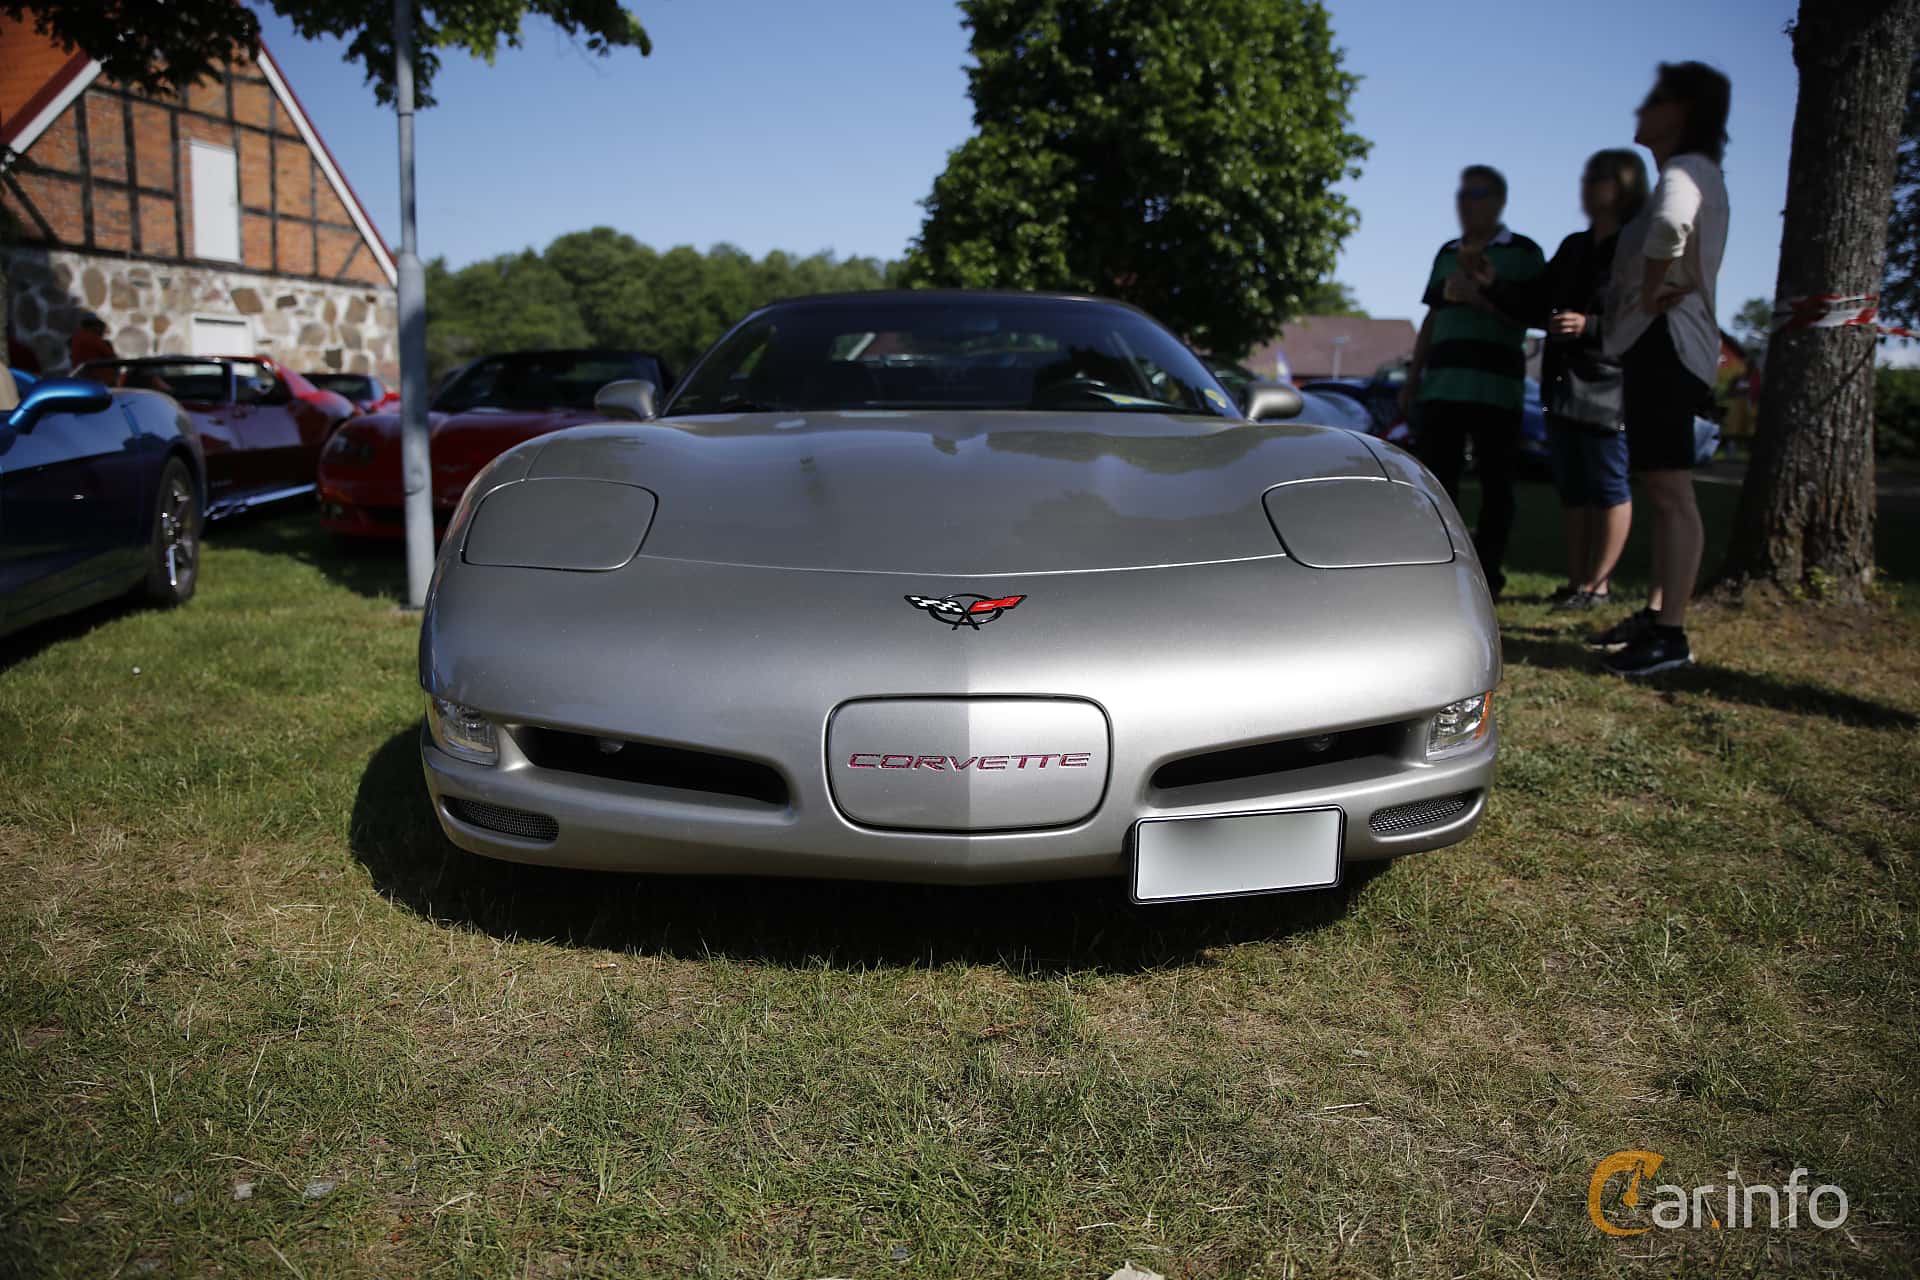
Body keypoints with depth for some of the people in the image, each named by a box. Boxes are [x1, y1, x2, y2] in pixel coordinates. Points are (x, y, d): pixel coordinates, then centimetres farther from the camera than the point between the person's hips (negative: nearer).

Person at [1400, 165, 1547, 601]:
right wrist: (1412, 378, 16)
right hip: (1441, 383, 5)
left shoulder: (1523, 252, 4)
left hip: (1496, 385, -5)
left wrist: (1482, 296, -19)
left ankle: (1487, 575, 2)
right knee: (1436, 478, -1)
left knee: (1495, 484, -3)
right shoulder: (1447, 253, 20)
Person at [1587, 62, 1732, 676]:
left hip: (1665, 341, -11)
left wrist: (1651, 293, -22)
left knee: (1670, 492, -12)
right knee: (1660, 490, 13)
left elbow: (1670, 226, -35)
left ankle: (1671, 635, -12)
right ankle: (1654, 613, 21)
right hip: (1661, 344, 11)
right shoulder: (1692, 174, 22)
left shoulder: (1685, 170, -11)